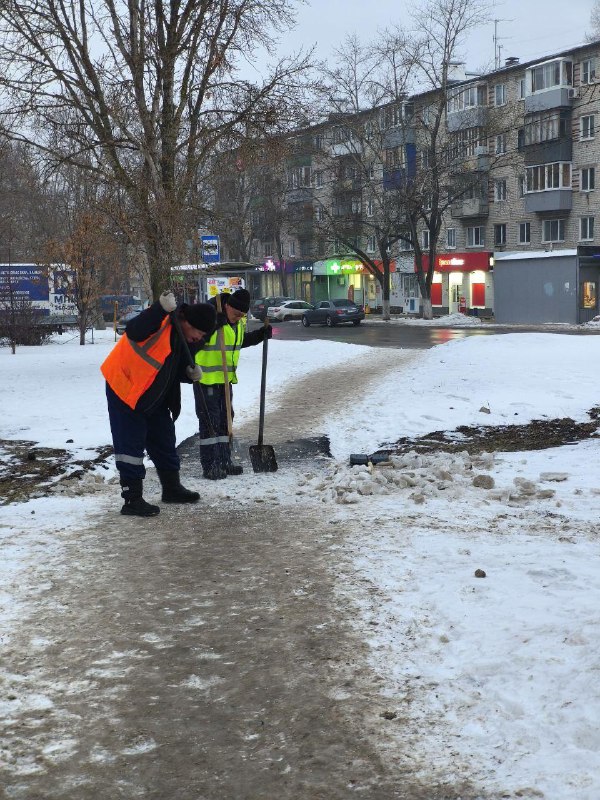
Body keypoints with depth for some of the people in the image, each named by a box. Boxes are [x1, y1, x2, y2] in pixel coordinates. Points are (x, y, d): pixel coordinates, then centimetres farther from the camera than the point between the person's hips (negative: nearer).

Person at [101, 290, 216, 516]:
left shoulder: (185, 340, 4)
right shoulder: (162, 322, -23)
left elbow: (176, 371, 12)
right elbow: (133, 332, -41)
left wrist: (191, 374, -11)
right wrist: (160, 309, -50)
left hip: (154, 396, 9)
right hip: (124, 388, -9)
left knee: (164, 441, 16)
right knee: (131, 444, -7)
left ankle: (172, 488, 31)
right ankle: (132, 499, -2)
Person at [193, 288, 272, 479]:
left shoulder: (239, 321, 5)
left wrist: (260, 335, 7)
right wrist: (214, 325, -36)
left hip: (225, 377, 8)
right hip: (206, 378, -8)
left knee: (225, 419, 14)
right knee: (209, 421, -5)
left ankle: (224, 461, 24)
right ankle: (210, 465, 0)